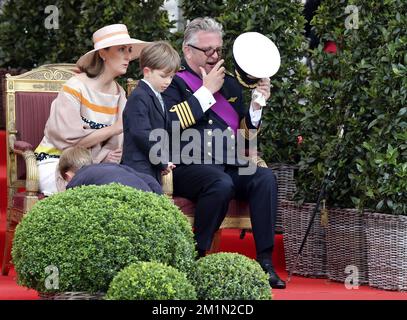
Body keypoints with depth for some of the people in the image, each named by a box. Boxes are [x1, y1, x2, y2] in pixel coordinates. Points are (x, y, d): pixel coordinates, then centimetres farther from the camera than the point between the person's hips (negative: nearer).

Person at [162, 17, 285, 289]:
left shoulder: (230, 83, 23)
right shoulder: (174, 82, 6)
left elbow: (246, 135, 24)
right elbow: (170, 123, -14)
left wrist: (256, 105, 6)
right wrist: (206, 91, -7)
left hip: (230, 166, 6)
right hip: (189, 167, -6)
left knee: (265, 178, -24)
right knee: (221, 184, -36)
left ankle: (265, 261, -26)